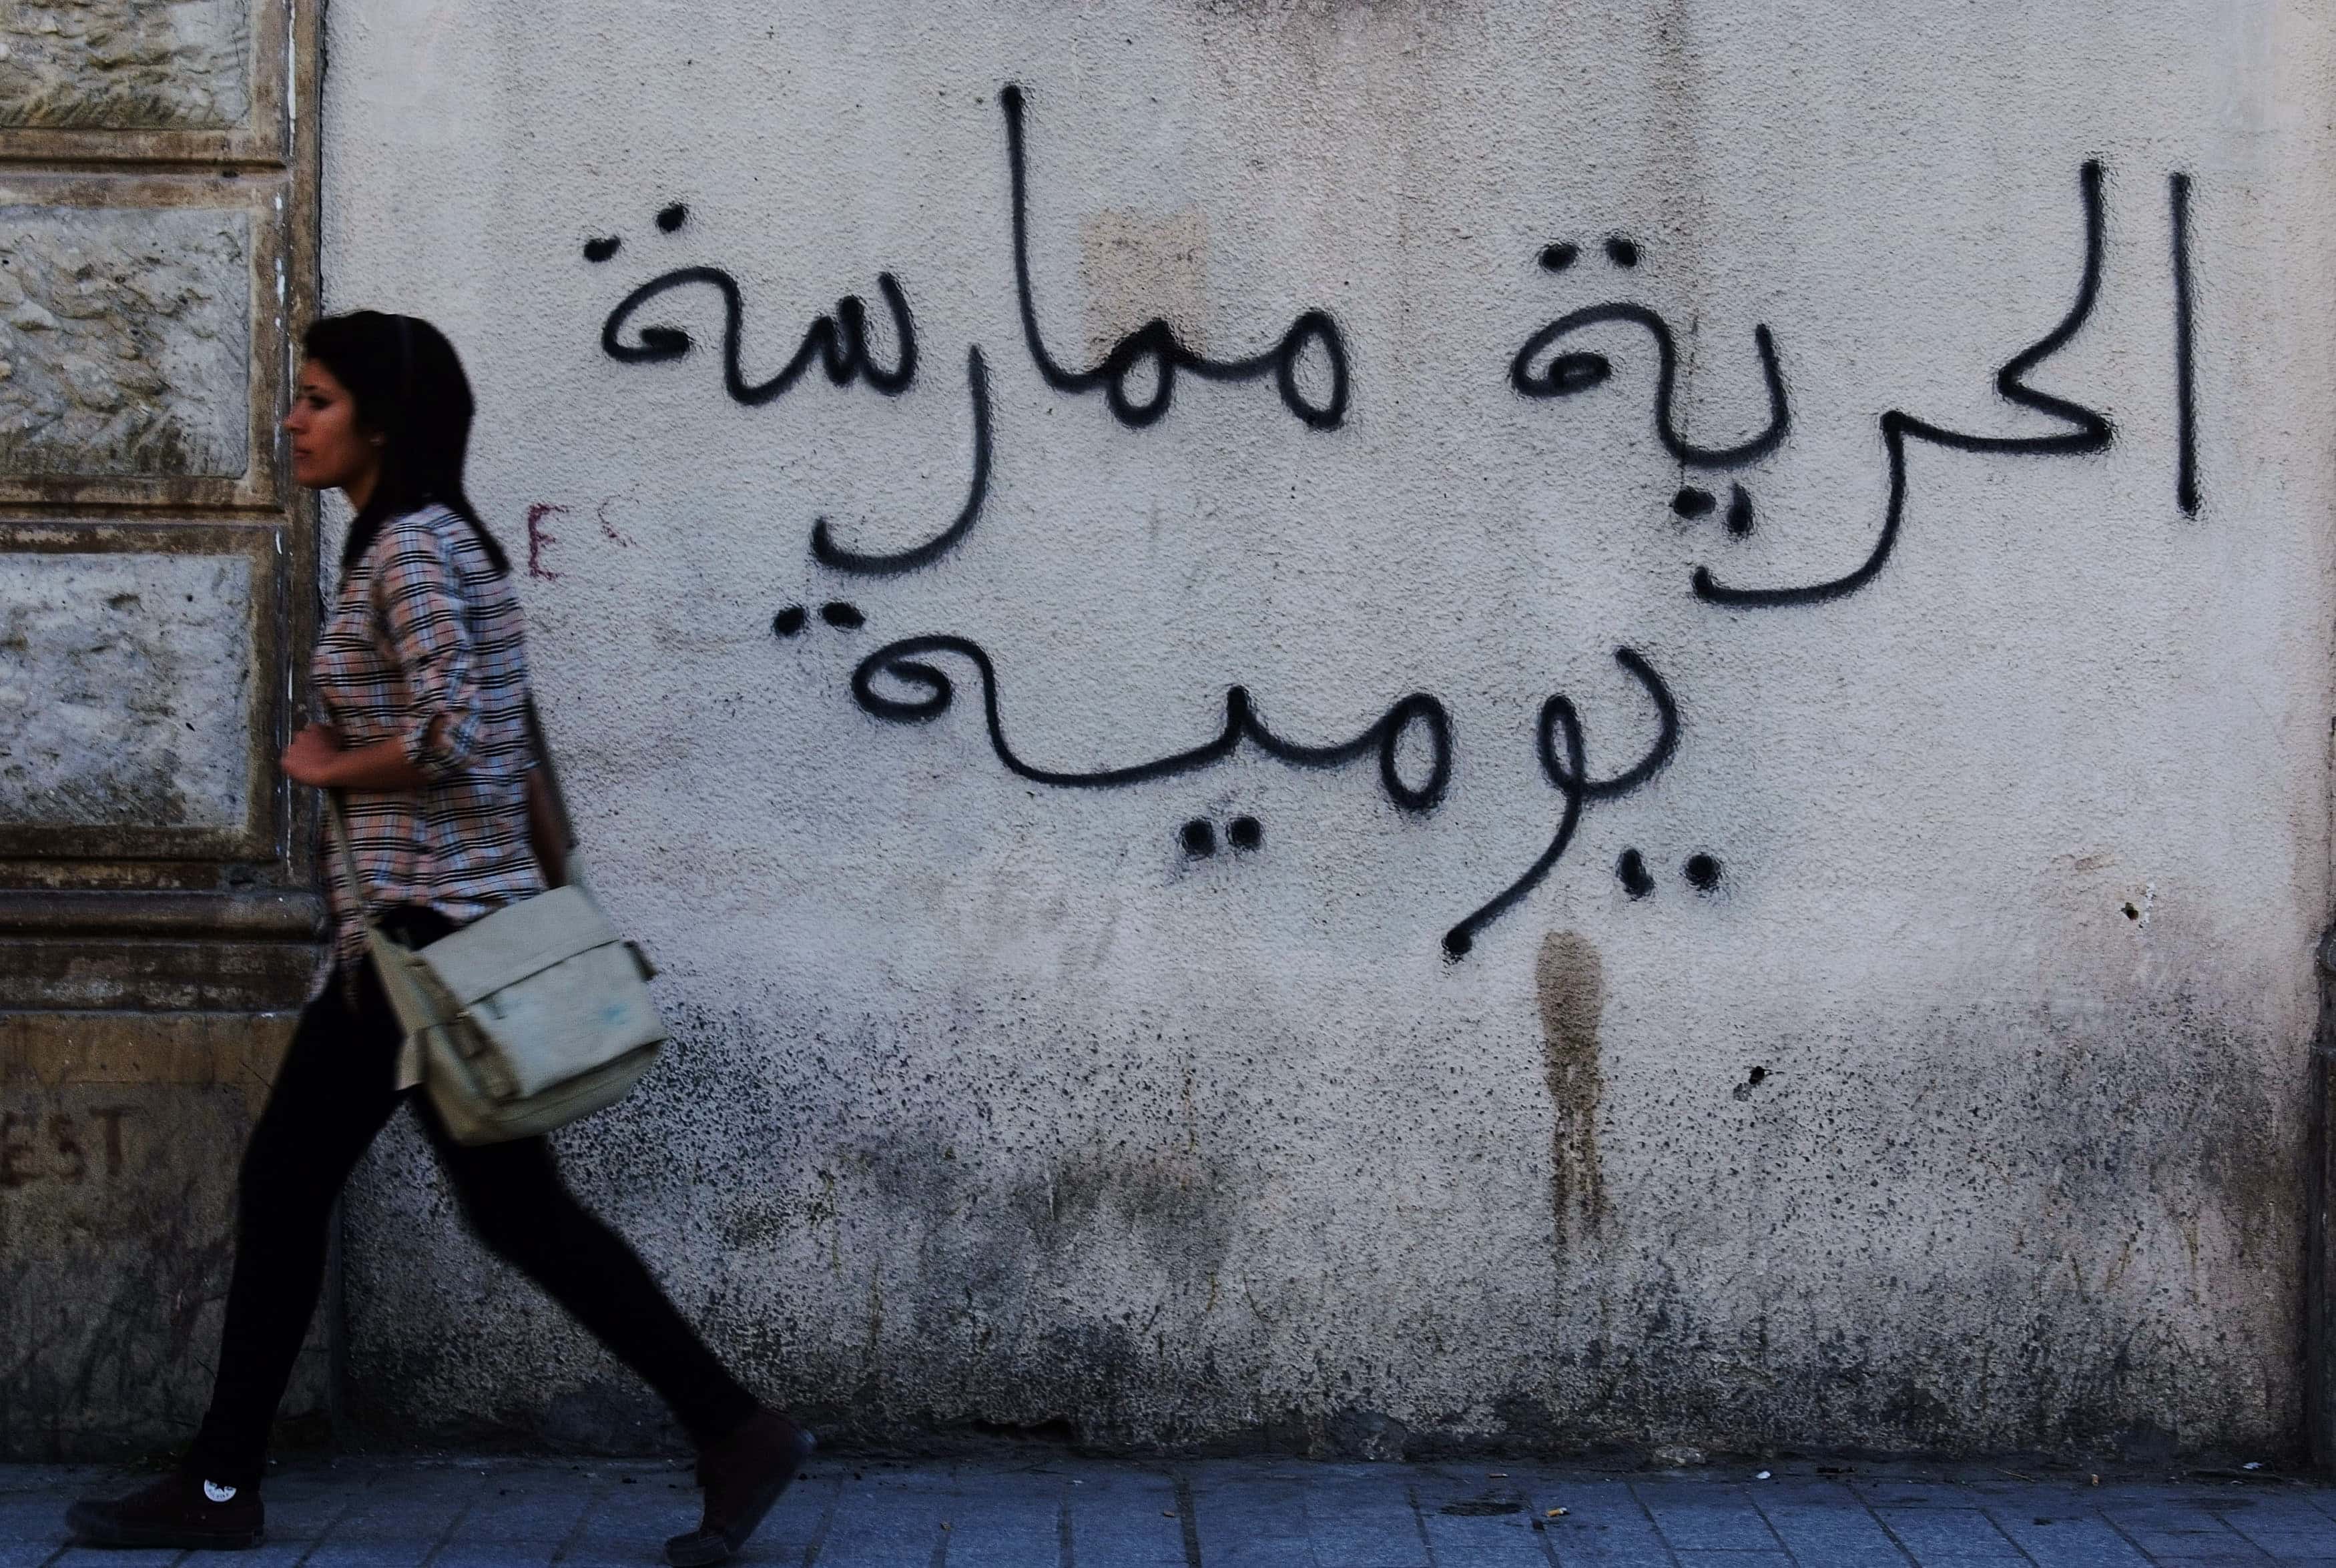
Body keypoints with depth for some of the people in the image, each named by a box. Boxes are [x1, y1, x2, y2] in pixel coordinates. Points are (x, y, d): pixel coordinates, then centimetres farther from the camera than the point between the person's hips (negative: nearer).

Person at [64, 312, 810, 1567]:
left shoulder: (408, 551, -14)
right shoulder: (442, 543, 15)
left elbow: (451, 739, -26)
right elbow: (514, 754, 16)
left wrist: (325, 766, -9)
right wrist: (559, 904, 17)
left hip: (432, 923, -10)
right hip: (410, 925, 10)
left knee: (515, 1206, -4)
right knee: (283, 1179, 11)